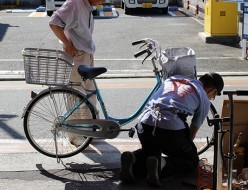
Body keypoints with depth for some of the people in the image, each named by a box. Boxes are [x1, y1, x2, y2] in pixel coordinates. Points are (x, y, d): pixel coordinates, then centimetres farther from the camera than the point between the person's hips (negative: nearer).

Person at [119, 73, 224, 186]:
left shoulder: (172, 78, 28)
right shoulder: (204, 100, 14)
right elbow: (193, 130, 19)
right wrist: (186, 146, 41)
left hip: (145, 122, 5)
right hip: (170, 127, -5)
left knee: (150, 150, 34)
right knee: (192, 161, 17)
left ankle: (133, 158, 0)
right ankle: (162, 164, -11)